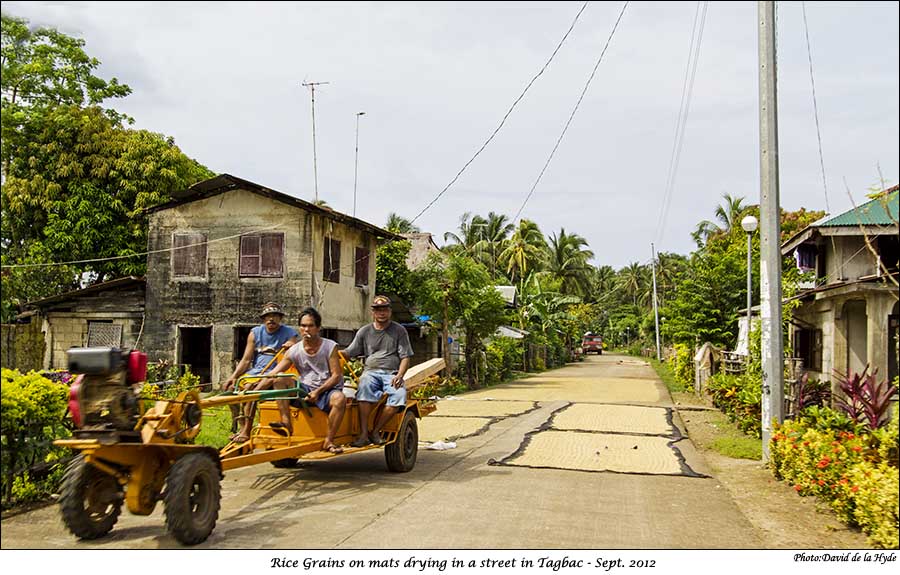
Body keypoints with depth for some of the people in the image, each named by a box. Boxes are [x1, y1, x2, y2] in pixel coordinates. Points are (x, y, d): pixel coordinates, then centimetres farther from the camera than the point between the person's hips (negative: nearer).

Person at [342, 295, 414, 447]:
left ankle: (375, 431, -21)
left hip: (392, 373, 0)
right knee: (365, 387, -36)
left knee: (399, 395, -33)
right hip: (371, 371, 0)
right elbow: (348, 353, 14)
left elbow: (405, 357, 8)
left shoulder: (399, 330, 13)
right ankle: (364, 434, -35)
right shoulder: (364, 331, 17)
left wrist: (399, 375, -10)